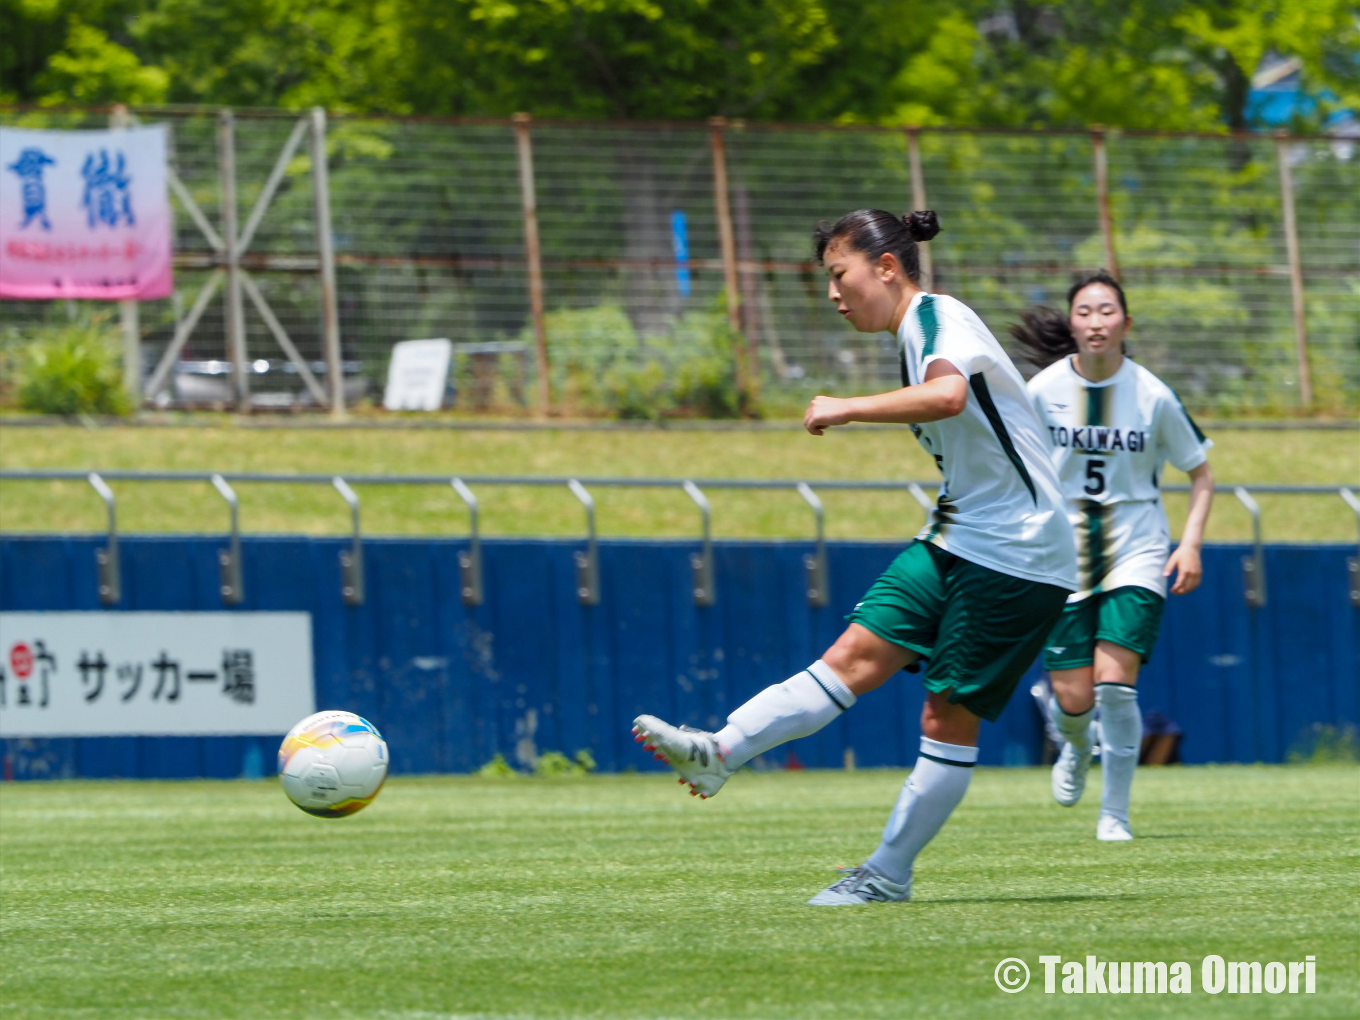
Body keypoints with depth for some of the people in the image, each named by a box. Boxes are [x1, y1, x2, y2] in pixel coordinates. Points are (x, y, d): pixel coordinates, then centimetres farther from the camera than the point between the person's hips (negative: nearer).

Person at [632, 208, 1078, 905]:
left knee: (950, 714, -3)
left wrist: (847, 408, -26)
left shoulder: (939, 316, -13)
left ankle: (889, 874, 1)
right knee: (855, 655, -6)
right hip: (953, 539, 9)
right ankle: (720, 753, -19)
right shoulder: (914, 337, 18)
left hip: (1014, 554, -9)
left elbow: (948, 395, -35)